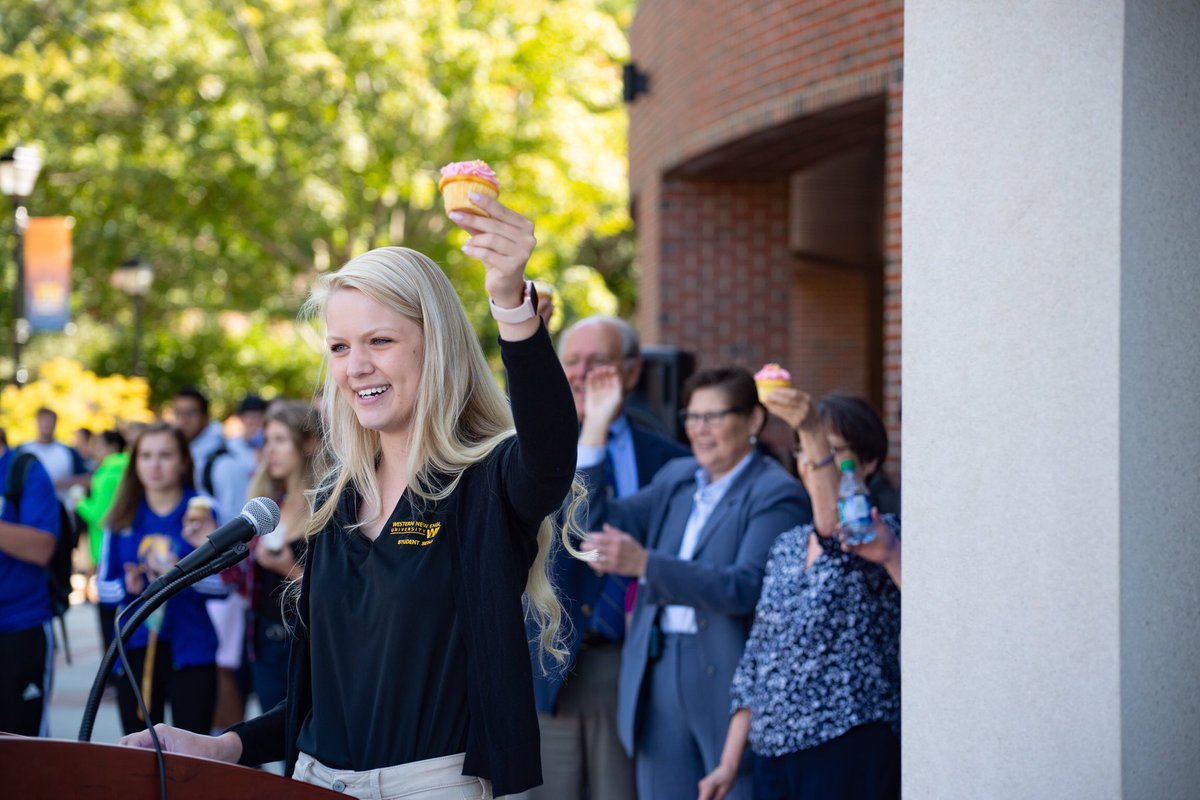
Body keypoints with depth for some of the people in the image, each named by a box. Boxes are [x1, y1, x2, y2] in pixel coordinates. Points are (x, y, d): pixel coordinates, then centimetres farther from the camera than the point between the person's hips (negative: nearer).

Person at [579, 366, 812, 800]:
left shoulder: (776, 495, -8)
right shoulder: (675, 479, 15)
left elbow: (745, 587, -21)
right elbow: (594, 525, 9)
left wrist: (644, 564, -29)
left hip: (728, 680, -6)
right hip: (658, 678, 6)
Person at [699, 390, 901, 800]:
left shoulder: (876, 536, -4)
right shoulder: (787, 546, 14)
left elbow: (835, 529, -29)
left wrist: (814, 429, -42)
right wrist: (729, 762, 13)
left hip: (848, 751, -6)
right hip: (774, 752, 6)